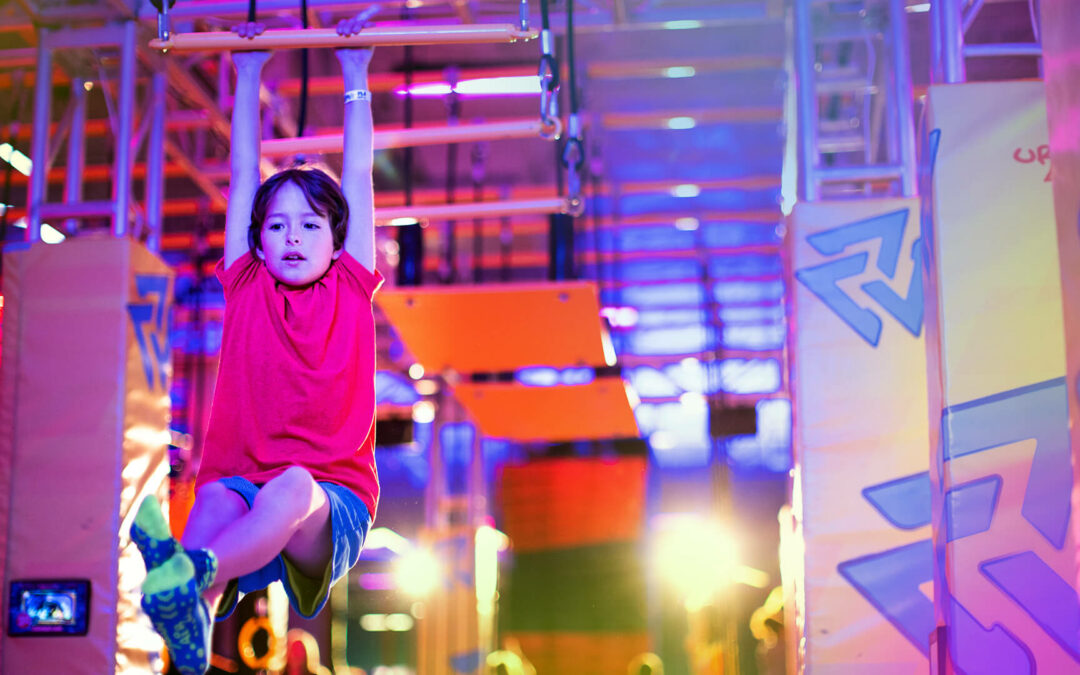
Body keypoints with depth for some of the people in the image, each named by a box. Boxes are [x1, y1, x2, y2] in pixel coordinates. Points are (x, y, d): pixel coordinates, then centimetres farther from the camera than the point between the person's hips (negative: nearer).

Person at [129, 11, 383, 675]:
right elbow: (243, 175, 21)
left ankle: (190, 573, -65)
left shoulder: (351, 290, 14)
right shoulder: (247, 289, 17)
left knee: (292, 489, -37)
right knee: (216, 499, -35)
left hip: (334, 501, -1)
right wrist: (248, 75, 27)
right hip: (240, 477, 2)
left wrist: (356, 78, 26)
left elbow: (359, 177, 19)